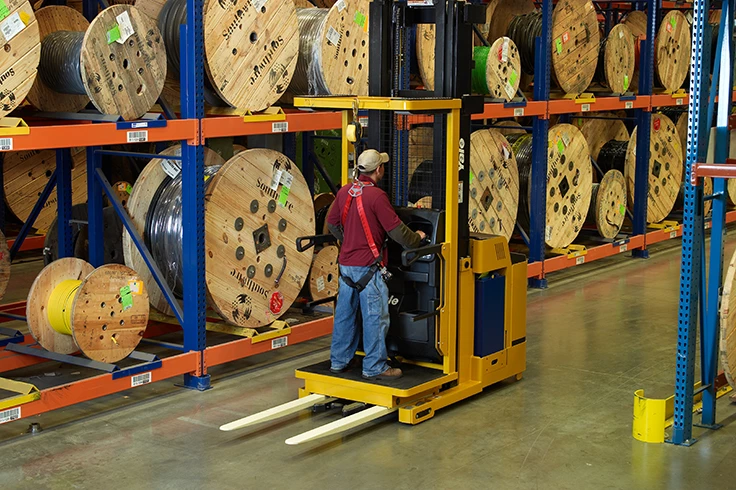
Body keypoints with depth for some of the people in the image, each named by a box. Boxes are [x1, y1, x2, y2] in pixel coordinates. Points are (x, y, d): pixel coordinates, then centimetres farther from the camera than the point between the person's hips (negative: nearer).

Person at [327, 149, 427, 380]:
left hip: (346, 264, 8)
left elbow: (332, 223, 18)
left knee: (345, 312, 15)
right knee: (375, 317, 0)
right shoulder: (376, 196, -17)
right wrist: (416, 239, 3)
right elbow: (396, 230, -15)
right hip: (368, 266, -8)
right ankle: (375, 367, 4)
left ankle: (339, 361, 24)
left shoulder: (344, 192, 5)